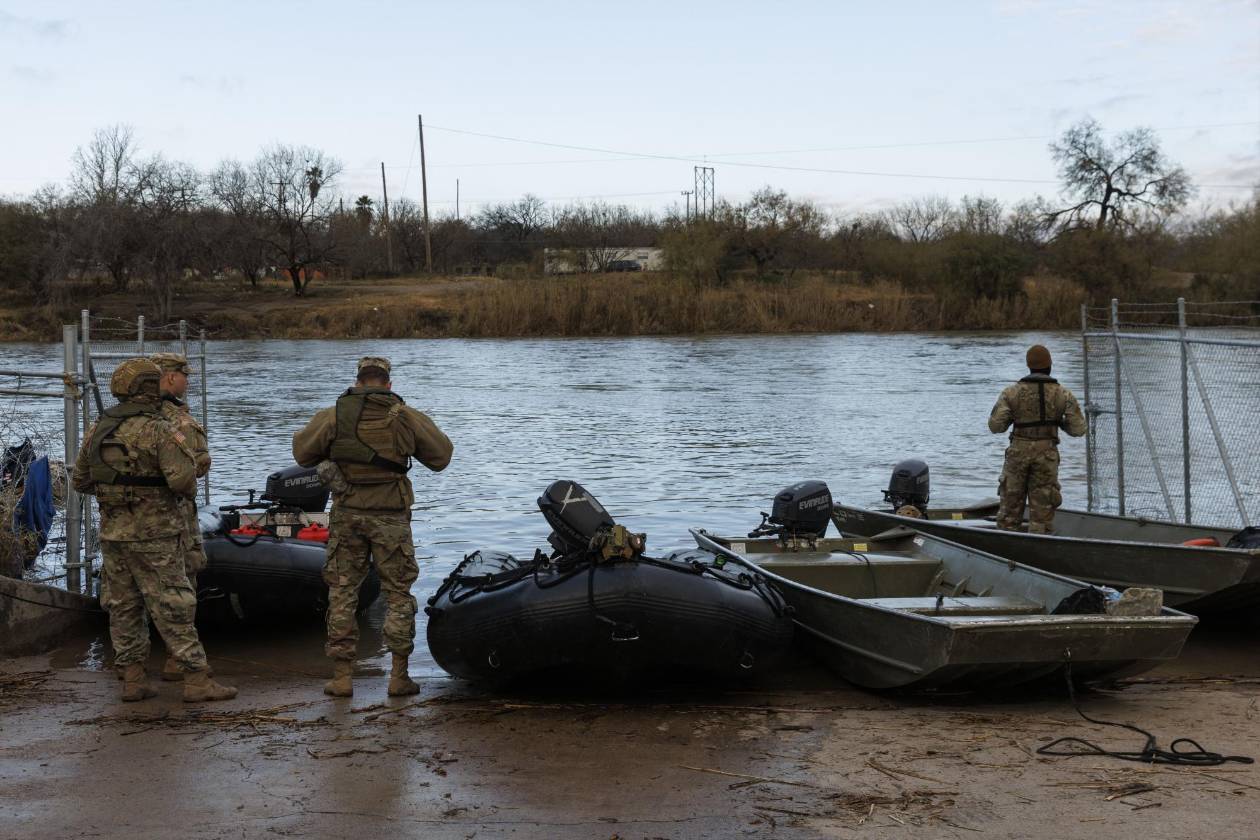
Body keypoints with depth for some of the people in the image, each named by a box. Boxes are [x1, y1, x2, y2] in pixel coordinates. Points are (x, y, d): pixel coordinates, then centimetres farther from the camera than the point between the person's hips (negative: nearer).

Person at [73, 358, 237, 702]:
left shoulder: (98, 430, 6)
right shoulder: (159, 430, -14)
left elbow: (81, 481, 14)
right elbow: (183, 479, -23)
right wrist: (189, 486, -1)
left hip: (111, 533, 6)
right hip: (152, 535, -6)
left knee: (123, 607, 13)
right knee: (173, 608, -3)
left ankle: (133, 680, 16)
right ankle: (197, 679, -1)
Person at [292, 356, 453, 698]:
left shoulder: (333, 416, 0)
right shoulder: (407, 417, 0)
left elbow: (302, 452, 7)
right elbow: (441, 455, 8)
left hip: (347, 514, 1)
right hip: (391, 516, -1)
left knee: (342, 592, 9)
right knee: (398, 593, 9)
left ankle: (342, 676, 10)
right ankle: (399, 676, 7)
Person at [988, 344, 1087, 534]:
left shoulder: (1012, 392, -5)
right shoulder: (1063, 394, -4)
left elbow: (995, 426, -8)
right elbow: (1078, 429, -3)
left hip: (1018, 453, 0)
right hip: (1046, 454, 0)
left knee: (1010, 507, 12)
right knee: (1041, 511, 6)